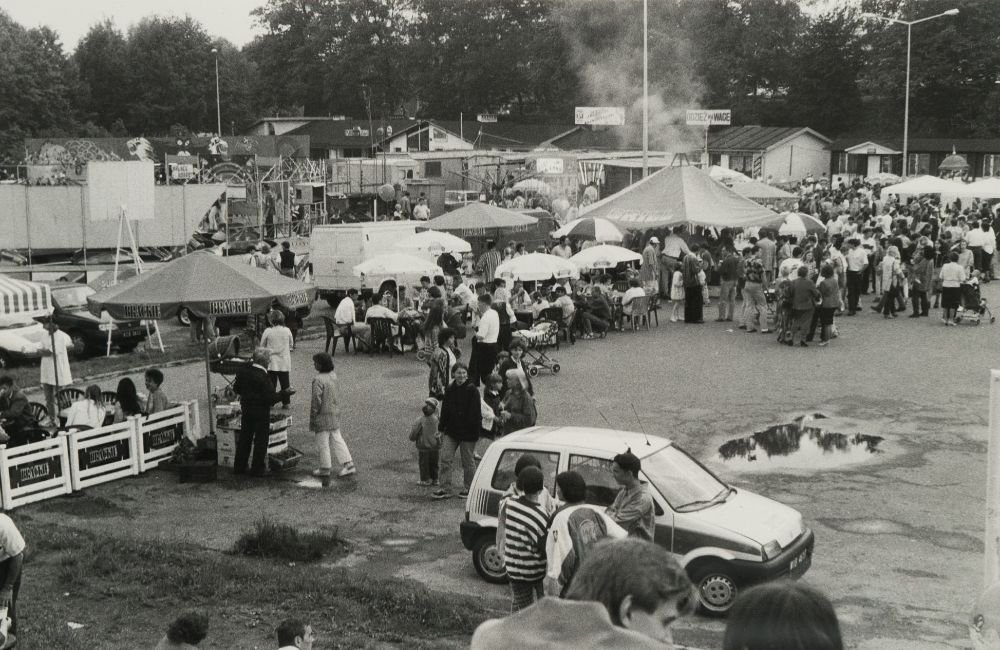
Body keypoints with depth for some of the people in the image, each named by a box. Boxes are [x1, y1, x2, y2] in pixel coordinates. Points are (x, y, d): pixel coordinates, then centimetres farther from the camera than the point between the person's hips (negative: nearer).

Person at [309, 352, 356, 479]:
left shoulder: (318, 380, -21)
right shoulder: (333, 376, 3)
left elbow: (316, 400, -20)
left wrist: (312, 417, -11)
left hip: (323, 416, -8)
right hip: (335, 414, 8)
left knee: (322, 443, 6)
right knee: (337, 440, 14)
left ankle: (325, 469, 15)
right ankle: (348, 464, 11)